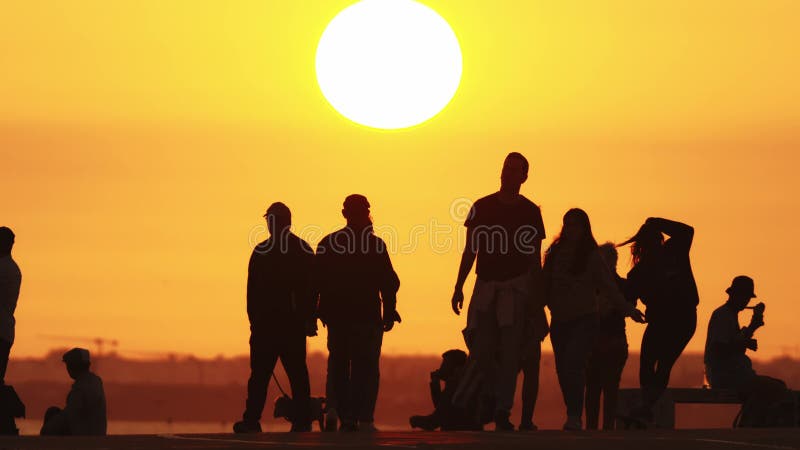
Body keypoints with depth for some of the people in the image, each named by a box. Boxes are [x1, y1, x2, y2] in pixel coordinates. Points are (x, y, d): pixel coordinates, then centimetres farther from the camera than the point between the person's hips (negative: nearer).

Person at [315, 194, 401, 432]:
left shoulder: (327, 243, 5)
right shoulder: (375, 244, -4)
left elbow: (316, 281, 7)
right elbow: (388, 281, -6)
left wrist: (320, 313, 13)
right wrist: (390, 312, 0)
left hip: (336, 315, 3)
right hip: (367, 315, -3)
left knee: (338, 364, 15)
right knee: (366, 367, 2)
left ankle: (334, 408, -4)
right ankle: (363, 418, -6)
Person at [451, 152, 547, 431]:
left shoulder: (530, 212, 6)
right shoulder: (482, 208, 8)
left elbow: (535, 259, 8)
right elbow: (470, 252, 12)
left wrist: (535, 296, 1)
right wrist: (458, 287, 6)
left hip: (516, 288, -1)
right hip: (485, 286, 1)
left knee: (509, 351, -7)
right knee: (480, 348, -4)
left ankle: (502, 411, -5)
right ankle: (489, 396, 21)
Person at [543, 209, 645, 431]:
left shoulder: (591, 256, 1)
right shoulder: (555, 253, 10)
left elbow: (608, 286, -1)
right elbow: (545, 286, 13)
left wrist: (628, 310, -8)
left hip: (584, 320, -4)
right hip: (560, 321, 4)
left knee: (573, 365, -20)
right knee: (563, 370, 2)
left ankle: (574, 417, -23)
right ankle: (574, 418, 11)